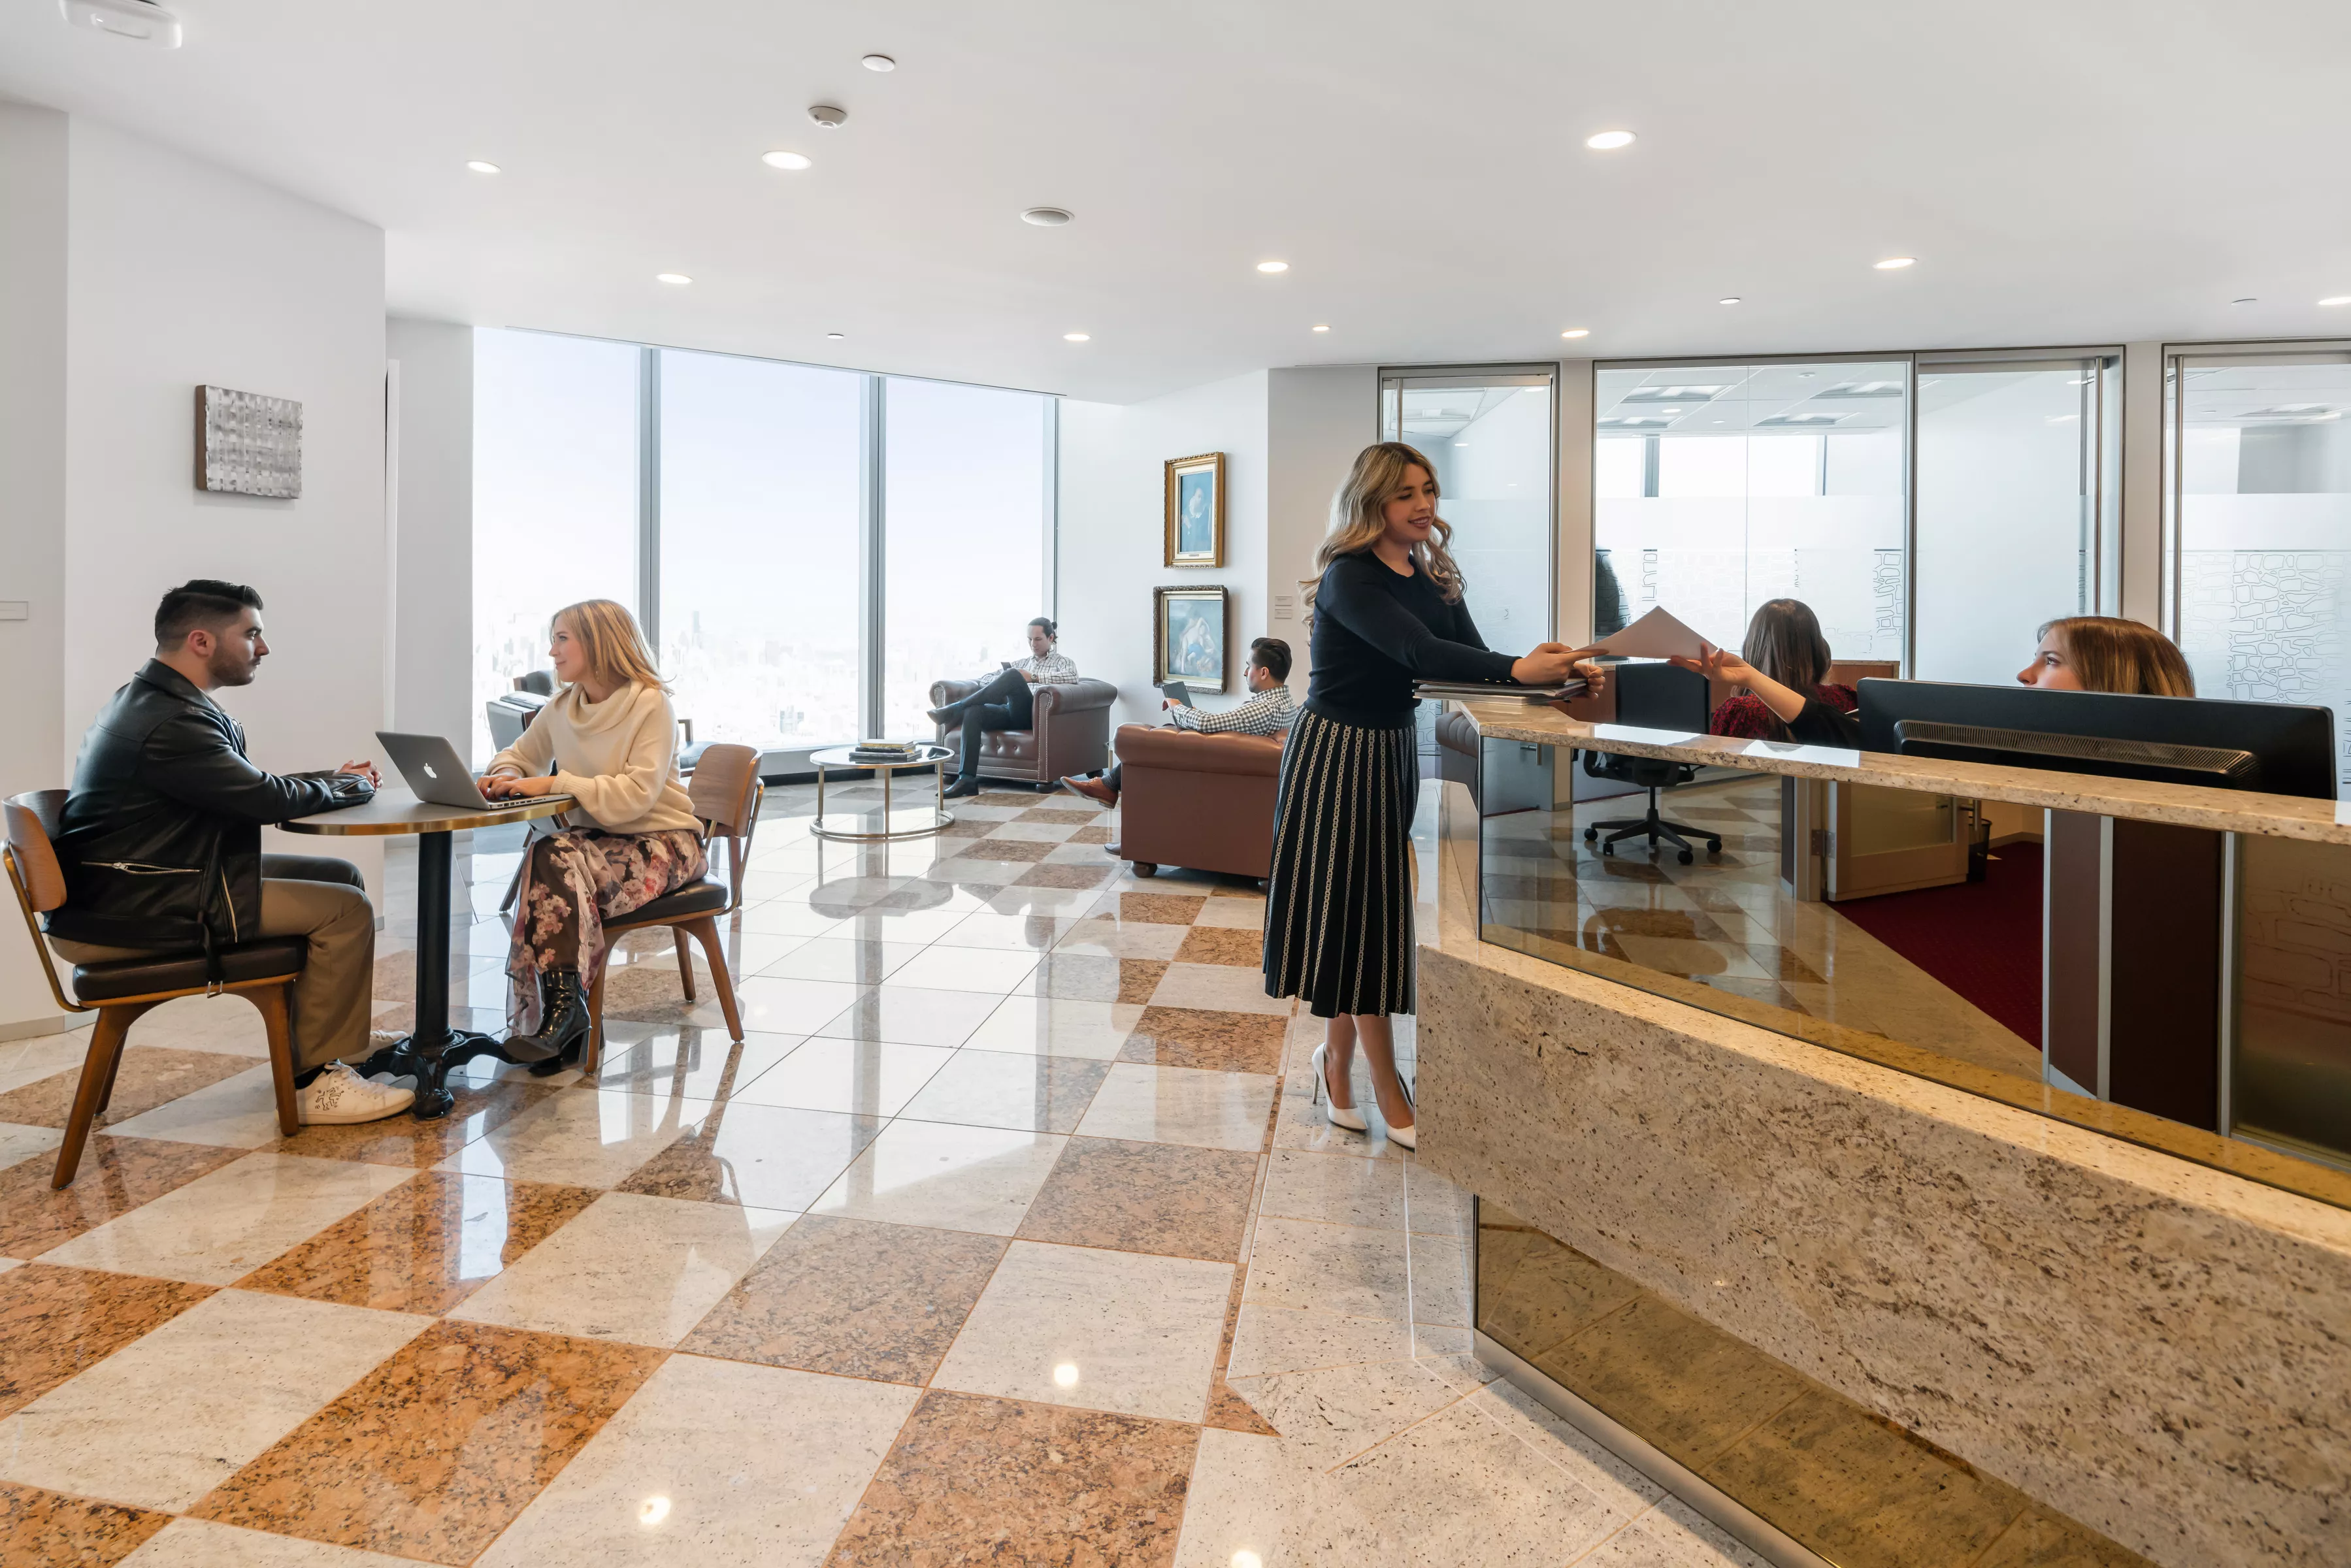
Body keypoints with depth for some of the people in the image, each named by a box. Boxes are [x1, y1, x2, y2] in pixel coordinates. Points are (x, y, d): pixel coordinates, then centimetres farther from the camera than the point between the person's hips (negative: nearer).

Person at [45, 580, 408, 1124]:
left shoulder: (148, 702, 14)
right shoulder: (172, 722, -22)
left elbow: (243, 790, 17)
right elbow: (267, 798, -22)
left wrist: (333, 778, 7)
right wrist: (351, 786, -4)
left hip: (138, 889, 11)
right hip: (128, 916, -11)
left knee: (340, 877, 11)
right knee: (346, 909, -14)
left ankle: (310, 1046, 17)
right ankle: (316, 1083, -4)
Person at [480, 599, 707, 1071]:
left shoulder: (650, 704, -12)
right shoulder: (562, 708, 8)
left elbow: (636, 794, -22)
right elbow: (519, 756, 22)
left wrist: (554, 783, -24)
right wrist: (506, 776, -3)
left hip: (659, 842, -6)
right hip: (593, 837, 6)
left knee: (553, 857, -30)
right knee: (553, 857, -28)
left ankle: (562, 1004, -27)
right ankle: (563, 1008, -26)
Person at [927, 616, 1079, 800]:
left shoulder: (1062, 662, 18)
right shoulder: (1021, 664, 34)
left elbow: (1072, 677, -7)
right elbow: (987, 678, 28)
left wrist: (1034, 677, -8)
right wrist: (1001, 685, 4)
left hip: (1030, 715, -5)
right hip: (1010, 712, 5)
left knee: (1012, 675, -32)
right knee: (973, 712, -28)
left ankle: (954, 710, -32)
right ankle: (967, 779, -35)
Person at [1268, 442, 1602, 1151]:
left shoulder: (1432, 578, 8)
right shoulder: (1349, 578, -17)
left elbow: (1469, 653, -3)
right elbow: (1417, 651, -31)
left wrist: (1559, 667, -21)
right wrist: (1517, 668, -43)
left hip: (1393, 752, 7)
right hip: (1337, 753, -7)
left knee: (1363, 910, 10)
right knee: (1356, 910, -3)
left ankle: (1337, 1056, 26)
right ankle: (1390, 1098, 6)